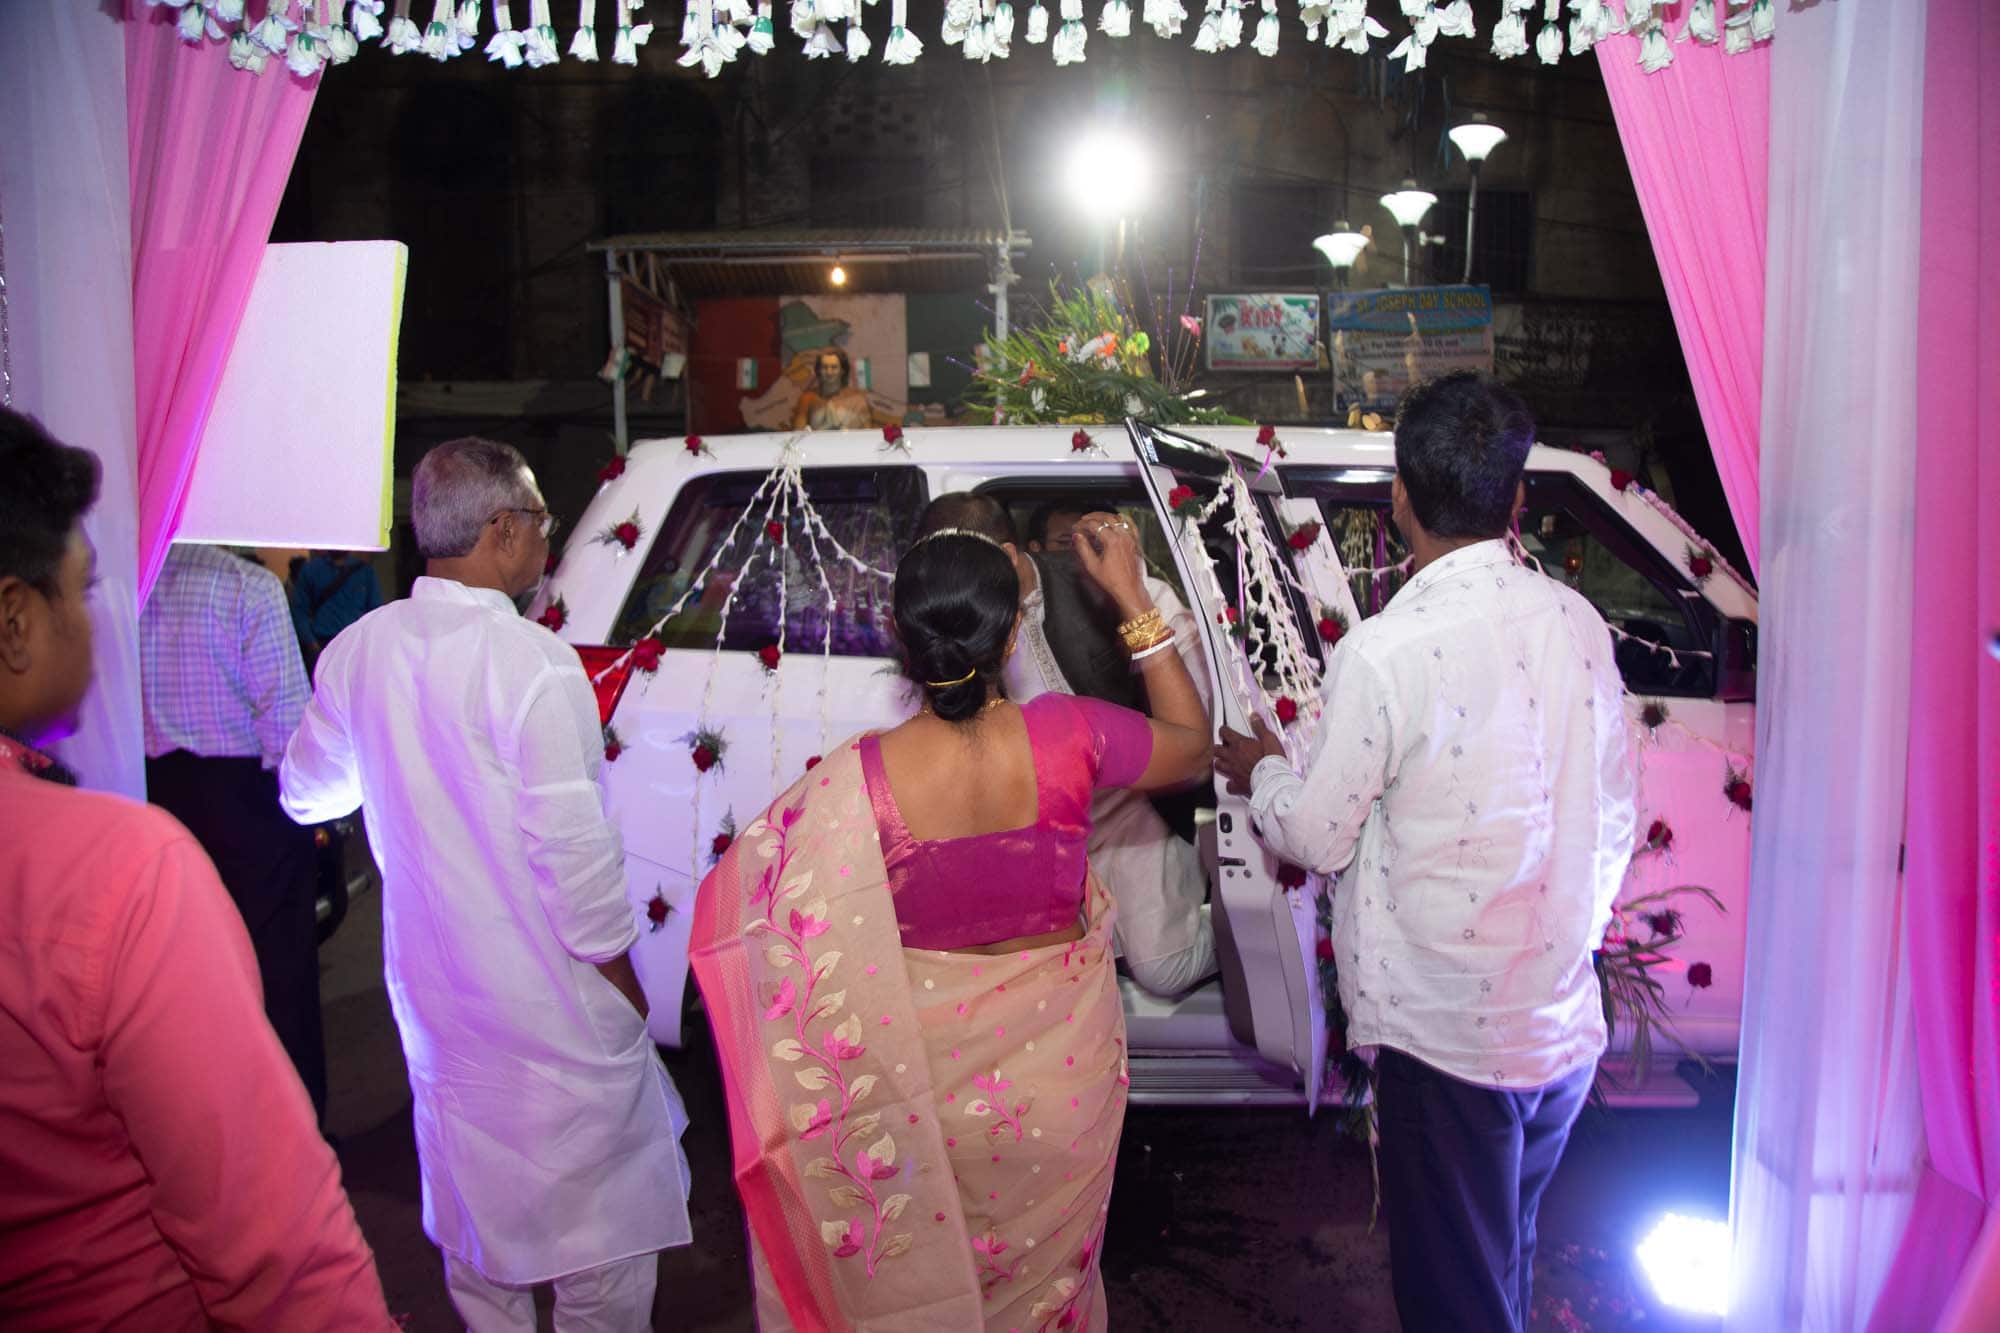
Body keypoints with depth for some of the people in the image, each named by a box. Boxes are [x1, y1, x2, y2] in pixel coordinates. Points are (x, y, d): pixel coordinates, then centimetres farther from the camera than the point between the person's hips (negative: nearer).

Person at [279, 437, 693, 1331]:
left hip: (431, 989, 7)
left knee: (474, 1198, 22)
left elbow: (306, 792, 13)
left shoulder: (355, 651, -2)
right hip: (552, 995, -7)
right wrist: (621, 978, -9)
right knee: (602, 1206, 9)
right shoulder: (531, 660, -22)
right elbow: (572, 846, -21)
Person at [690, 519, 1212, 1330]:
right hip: (1062, 1068, 1)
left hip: (932, 1079, -1)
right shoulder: (1067, 737, -21)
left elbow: (736, 904, -14)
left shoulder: (857, 784, -24)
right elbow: (1193, 748, 0)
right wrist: (1131, 597, 0)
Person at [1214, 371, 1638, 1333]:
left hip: (1444, 1033, -6)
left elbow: (1316, 838, -11)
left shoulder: (1384, 651, -21)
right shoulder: (1576, 622, -2)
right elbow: (1616, 816, 7)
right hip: (1566, 1025, 7)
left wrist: (1263, 773, 9)